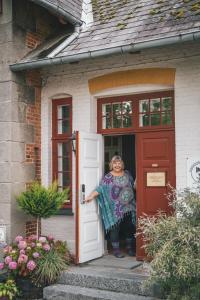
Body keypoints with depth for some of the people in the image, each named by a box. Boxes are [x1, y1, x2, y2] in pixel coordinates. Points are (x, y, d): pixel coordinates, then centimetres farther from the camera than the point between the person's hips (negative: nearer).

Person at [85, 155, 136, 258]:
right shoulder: (108, 177, -7)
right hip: (115, 209, -5)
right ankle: (116, 250, 14)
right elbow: (100, 188, -17)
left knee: (130, 228, 11)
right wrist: (91, 196, -30)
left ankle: (130, 248, 27)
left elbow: (133, 185, 20)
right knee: (115, 229, 1)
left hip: (128, 207, 5)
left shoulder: (127, 174, 9)